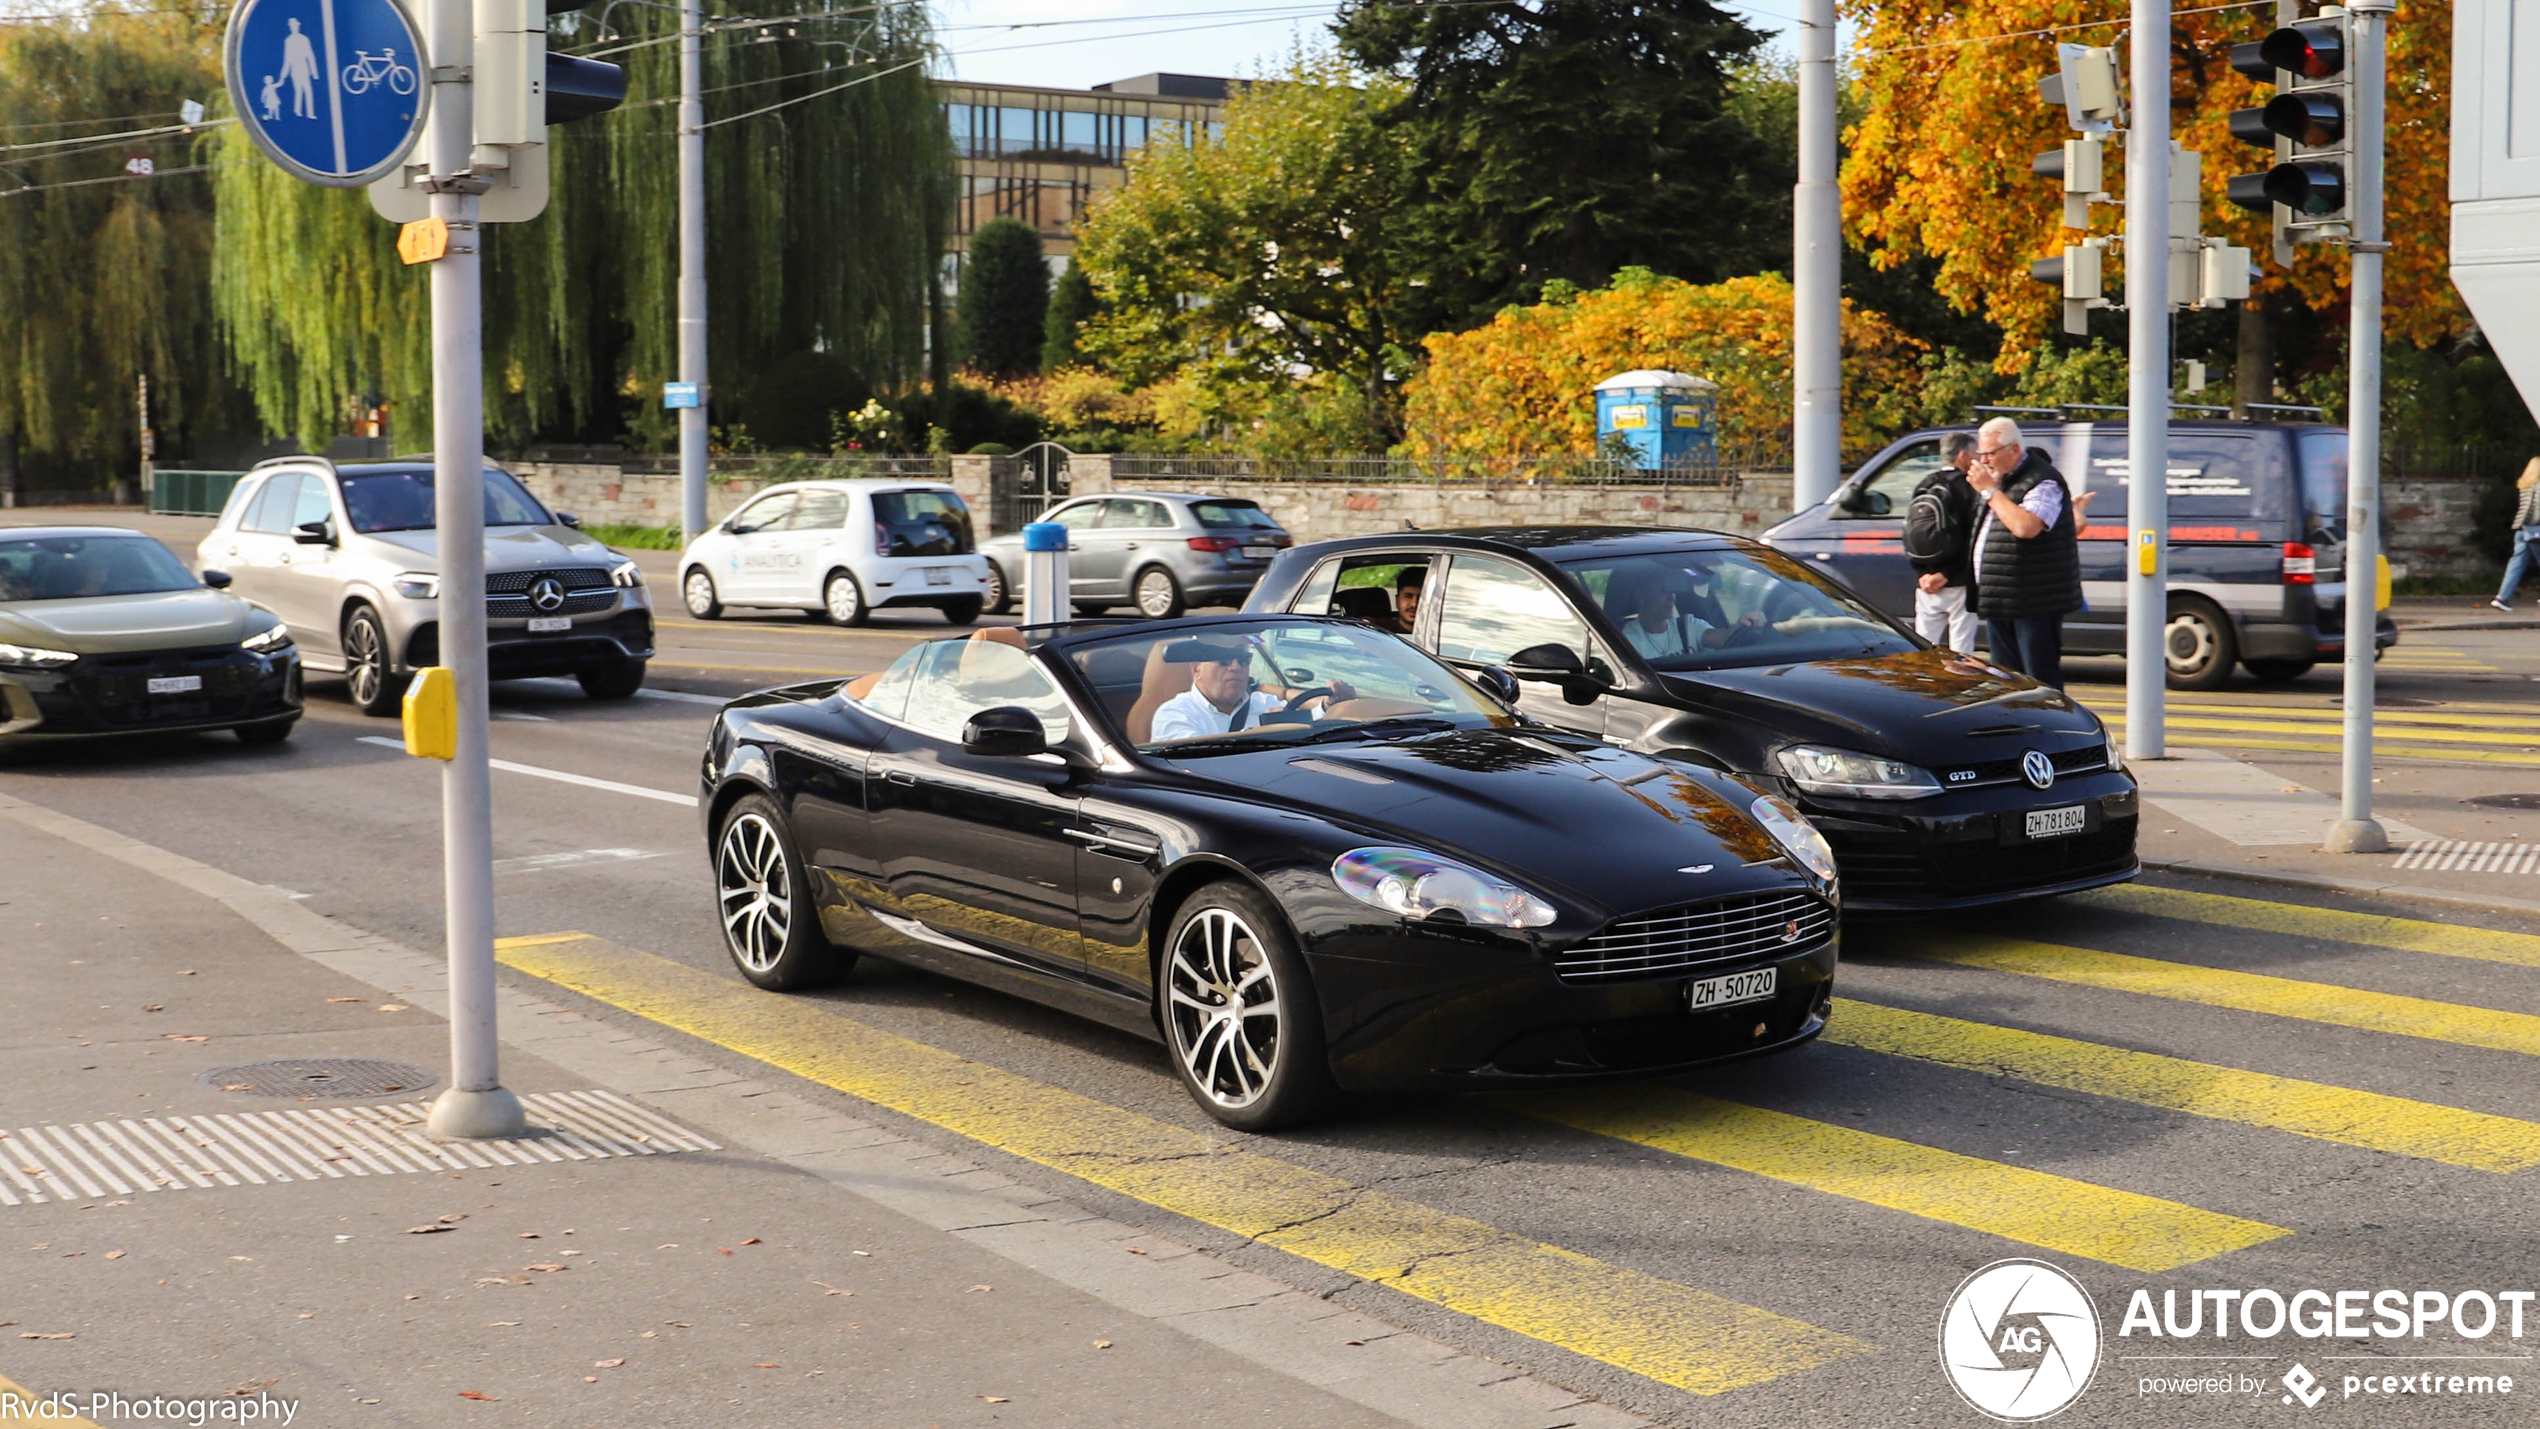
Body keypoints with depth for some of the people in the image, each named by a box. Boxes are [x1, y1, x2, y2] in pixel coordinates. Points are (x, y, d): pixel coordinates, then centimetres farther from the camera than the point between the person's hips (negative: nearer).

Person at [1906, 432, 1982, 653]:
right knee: (1961, 652, -1)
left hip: (1925, 586, 6)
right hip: (1958, 585, -6)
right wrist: (1945, 575, -11)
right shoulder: (1967, 489, -10)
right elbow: (1972, 541, -15)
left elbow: (1910, 538, 7)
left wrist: (1922, 574, 1)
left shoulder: (1923, 488, 9)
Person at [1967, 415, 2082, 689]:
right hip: (1998, 602, 9)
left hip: (2034, 604, -9)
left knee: (2041, 684, -7)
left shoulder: (2043, 481, -12)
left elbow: (2025, 527, -29)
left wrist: (1990, 491, -21)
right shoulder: (1998, 479, 17)